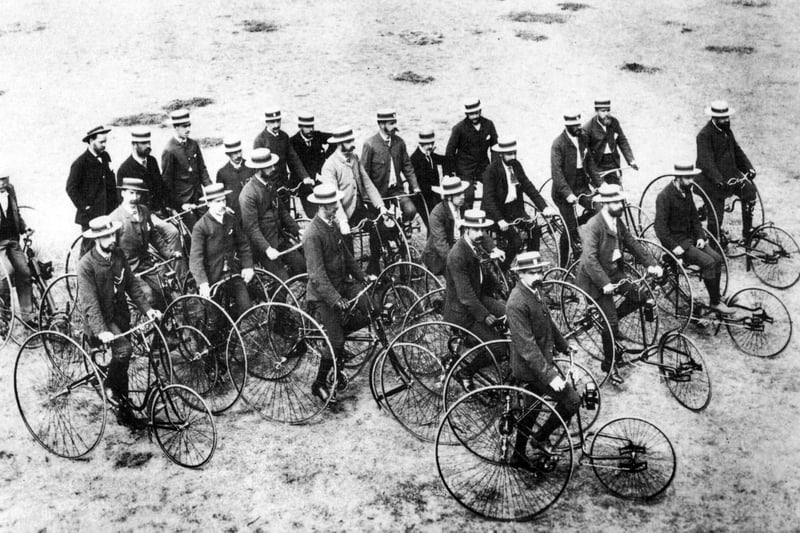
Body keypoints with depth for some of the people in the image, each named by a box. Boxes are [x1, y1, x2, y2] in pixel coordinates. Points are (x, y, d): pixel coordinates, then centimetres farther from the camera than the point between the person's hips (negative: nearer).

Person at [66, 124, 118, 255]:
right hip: (90, 215, -6)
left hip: (108, 213, 6)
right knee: (89, 247, 0)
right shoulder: (80, 163, -10)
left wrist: (115, 203, 12)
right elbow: (71, 188, -9)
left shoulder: (105, 157, 10)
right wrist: (84, 207, -12)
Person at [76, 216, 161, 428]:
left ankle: (124, 412, 21)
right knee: (124, 348, -29)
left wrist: (147, 308, -7)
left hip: (120, 314, 6)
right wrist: (101, 331, -36)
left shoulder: (118, 256, 0)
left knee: (121, 363, 10)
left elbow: (132, 285, 6)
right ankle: (110, 385, -4)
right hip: (100, 318, -6)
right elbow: (90, 303, -25)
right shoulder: (86, 264, -19)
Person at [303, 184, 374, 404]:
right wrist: (336, 300, -34)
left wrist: (362, 276, 13)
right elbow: (317, 276, -28)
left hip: (343, 284, 8)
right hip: (323, 294, -8)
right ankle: (319, 385, 14)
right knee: (335, 343, -5)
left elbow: (346, 254, 17)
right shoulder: (313, 235, -24)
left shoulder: (333, 225, 3)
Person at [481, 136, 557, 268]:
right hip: (499, 212, -6)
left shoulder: (516, 165, 3)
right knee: (516, 241, -20)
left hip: (515, 208, 6)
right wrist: (499, 220, -30)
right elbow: (488, 198, -20)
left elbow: (528, 186, 3)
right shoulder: (491, 170, -15)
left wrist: (544, 207, -8)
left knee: (535, 230, -14)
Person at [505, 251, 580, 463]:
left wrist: (564, 345, 32)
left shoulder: (535, 291, 4)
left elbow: (547, 321, 21)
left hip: (542, 361, 9)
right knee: (571, 400, -8)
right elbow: (527, 346, -29)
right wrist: (549, 376, -32)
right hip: (530, 368, -9)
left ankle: (520, 455, 32)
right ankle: (541, 438, 7)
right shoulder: (517, 303, -26)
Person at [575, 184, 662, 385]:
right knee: (611, 322, -9)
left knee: (640, 296, -10)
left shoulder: (618, 223, 4)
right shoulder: (593, 226, -21)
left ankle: (611, 318, 14)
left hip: (614, 272, 7)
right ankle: (609, 364, 8)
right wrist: (604, 283, -35)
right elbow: (590, 259, -29)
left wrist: (650, 264, -3)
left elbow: (633, 244, 10)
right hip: (595, 278, -7)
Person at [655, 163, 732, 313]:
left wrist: (700, 237, 3)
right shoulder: (665, 196, -18)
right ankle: (715, 302, -9)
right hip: (675, 240, -8)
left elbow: (694, 217, 17)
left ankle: (715, 299, 0)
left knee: (717, 258, -9)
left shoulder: (687, 192, 7)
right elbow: (660, 226, -20)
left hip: (689, 237, 8)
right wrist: (674, 247, -23)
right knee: (708, 262, -20)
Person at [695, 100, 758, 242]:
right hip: (712, 180, -7)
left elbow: (737, 150, 14)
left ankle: (747, 233, 0)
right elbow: (706, 162, -27)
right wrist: (719, 181, -37)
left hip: (730, 173, 7)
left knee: (749, 190, -11)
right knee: (716, 216, -2)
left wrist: (749, 168, 1)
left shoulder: (727, 130, 7)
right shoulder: (705, 135, -18)